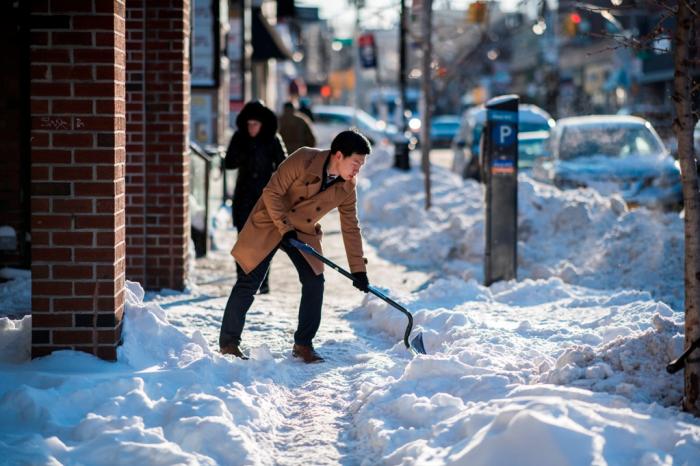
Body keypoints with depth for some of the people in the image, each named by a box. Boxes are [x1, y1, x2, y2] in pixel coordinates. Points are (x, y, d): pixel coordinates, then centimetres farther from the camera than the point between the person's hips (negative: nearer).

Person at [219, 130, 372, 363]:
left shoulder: (346, 188, -8)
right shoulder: (303, 160, -25)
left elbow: (350, 228, 0)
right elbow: (271, 193, -21)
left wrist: (358, 270, -1)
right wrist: (285, 228, -23)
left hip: (303, 232, 5)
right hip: (270, 223, -5)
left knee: (314, 282, -7)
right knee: (248, 283, -7)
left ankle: (303, 344, 7)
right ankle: (228, 343, 4)